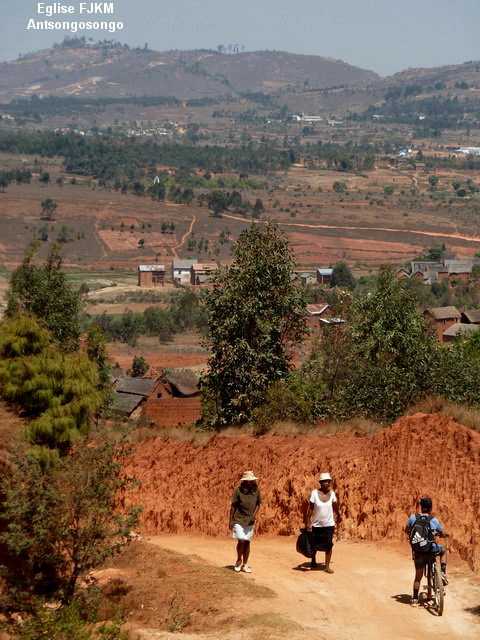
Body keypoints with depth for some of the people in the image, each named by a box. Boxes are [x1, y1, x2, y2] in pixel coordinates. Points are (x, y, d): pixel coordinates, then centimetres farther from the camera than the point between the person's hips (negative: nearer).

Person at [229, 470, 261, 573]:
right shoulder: (238, 490, -10)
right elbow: (233, 506, -4)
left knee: (247, 542, 6)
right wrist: (230, 521, -4)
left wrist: (254, 515, -5)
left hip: (250, 521, 3)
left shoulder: (256, 490, -1)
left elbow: (258, 503, 10)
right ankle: (239, 560, 13)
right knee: (241, 540, -11)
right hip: (238, 520, -3)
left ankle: (245, 564, 16)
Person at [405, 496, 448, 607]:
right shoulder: (434, 520, -6)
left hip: (417, 552, 2)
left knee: (418, 576, 16)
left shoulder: (413, 517, -2)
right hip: (431, 549, -2)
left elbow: (407, 530, 13)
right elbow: (444, 534, 4)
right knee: (443, 550, 31)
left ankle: (415, 599, 18)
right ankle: (443, 573, 18)